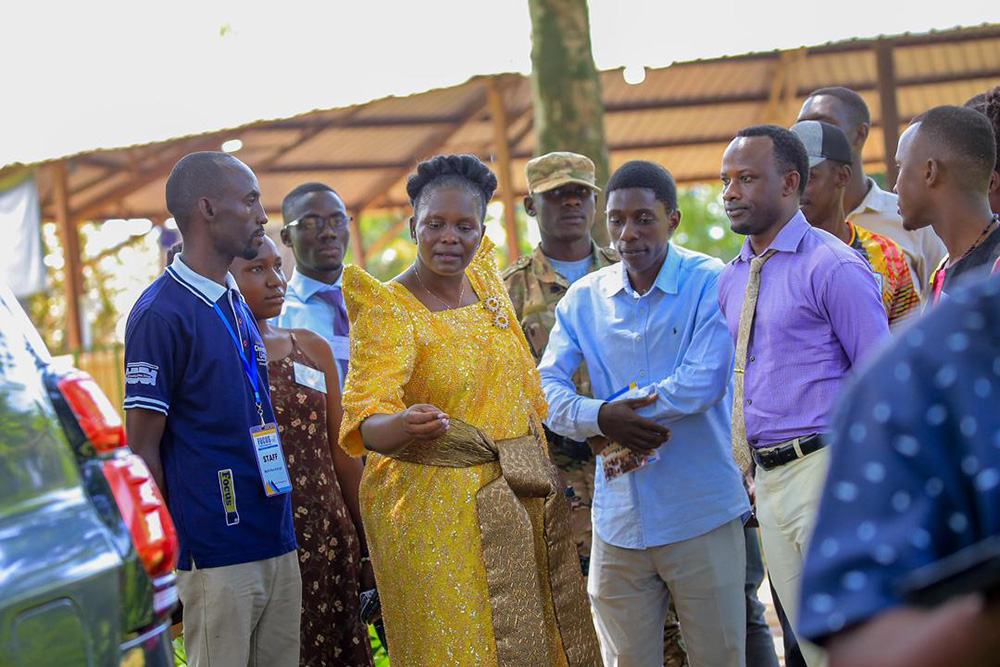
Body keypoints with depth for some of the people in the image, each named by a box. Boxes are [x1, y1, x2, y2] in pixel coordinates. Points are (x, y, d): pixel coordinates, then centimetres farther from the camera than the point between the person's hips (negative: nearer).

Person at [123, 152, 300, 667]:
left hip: (278, 544, 8)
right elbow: (142, 449, -11)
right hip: (218, 559, -8)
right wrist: (173, 551, -8)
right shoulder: (161, 312, -11)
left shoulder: (239, 307, 15)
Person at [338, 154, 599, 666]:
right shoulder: (388, 310, -13)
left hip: (523, 502, 6)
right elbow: (365, 420, -27)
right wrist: (404, 426, -48)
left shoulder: (484, 277, 5)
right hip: (435, 506, -6)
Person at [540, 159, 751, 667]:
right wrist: (601, 417, -20)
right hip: (618, 521, 3)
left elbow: (705, 382, -16)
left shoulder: (710, 283, -5)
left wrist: (614, 414, -11)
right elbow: (546, 388, 0)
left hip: (701, 515, -3)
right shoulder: (584, 298, 7)